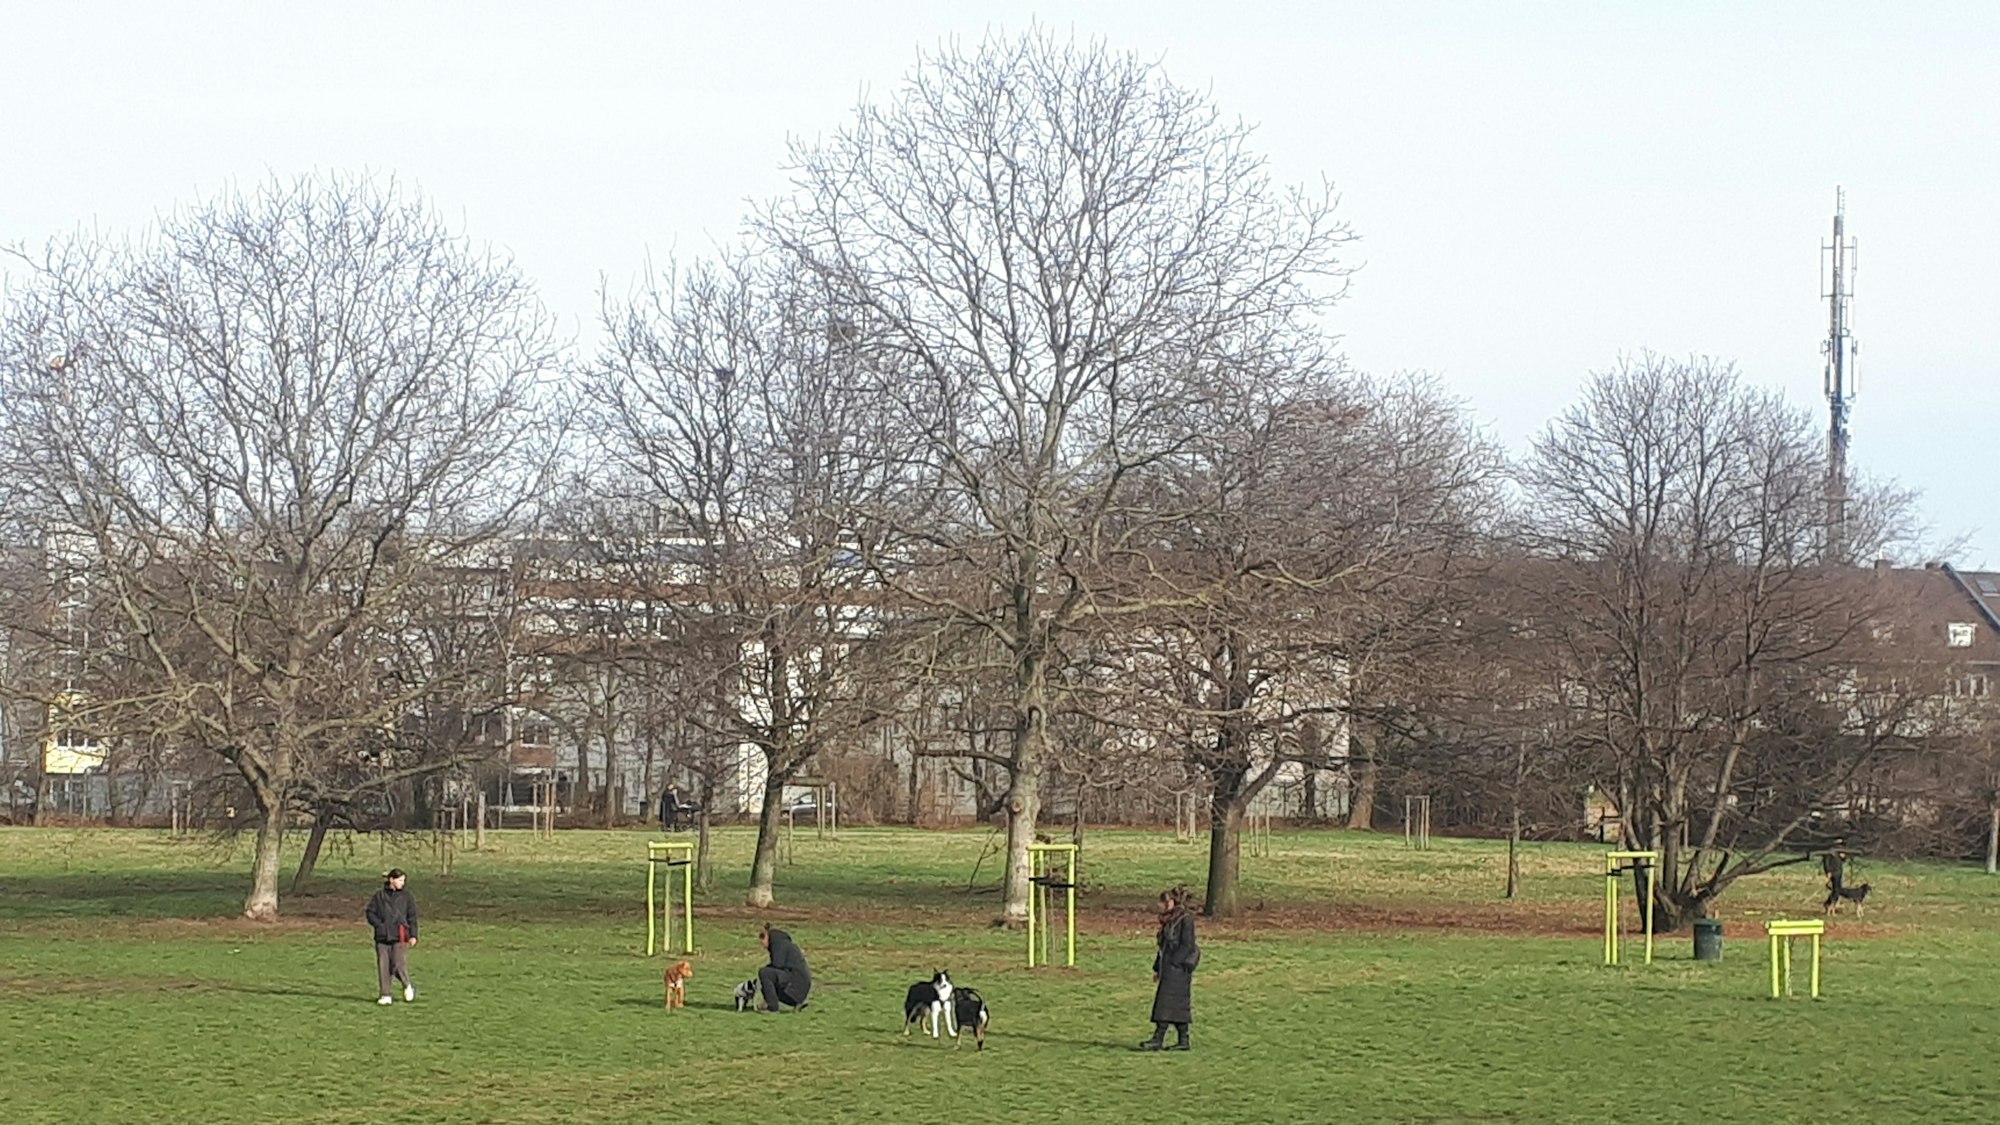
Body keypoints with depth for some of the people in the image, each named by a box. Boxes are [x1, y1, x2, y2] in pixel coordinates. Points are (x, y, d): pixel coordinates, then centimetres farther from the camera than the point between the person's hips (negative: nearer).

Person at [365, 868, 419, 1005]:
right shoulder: (380, 896, 7)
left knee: (399, 964, -12)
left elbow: (412, 917, 6)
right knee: (383, 966, 1)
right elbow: (370, 912, 9)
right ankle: (385, 995, 9)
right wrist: (379, 925, -6)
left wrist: (413, 935, -2)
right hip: (382, 937, 2)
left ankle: (407, 986, 15)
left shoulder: (407, 896, 6)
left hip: (400, 937, -2)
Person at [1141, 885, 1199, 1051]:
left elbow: (1187, 945, -15)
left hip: (1178, 968, -9)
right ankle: (1182, 1041, 10)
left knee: (1167, 1003, -12)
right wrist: (1158, 968, 17)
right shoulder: (1168, 921, 17)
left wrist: (1174, 963, -20)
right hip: (1168, 969, 9)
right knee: (1177, 1005, 8)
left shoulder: (1185, 920, -10)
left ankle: (1158, 1039, -16)